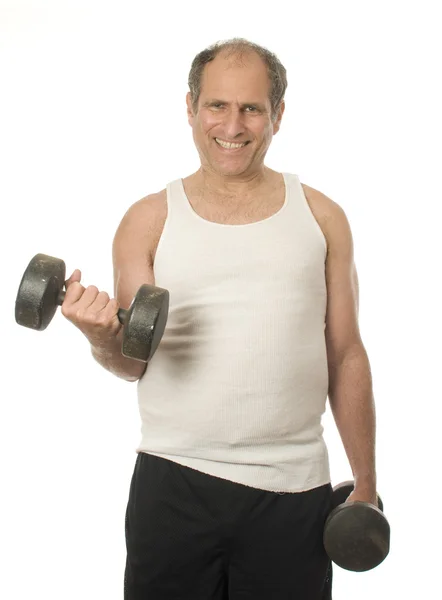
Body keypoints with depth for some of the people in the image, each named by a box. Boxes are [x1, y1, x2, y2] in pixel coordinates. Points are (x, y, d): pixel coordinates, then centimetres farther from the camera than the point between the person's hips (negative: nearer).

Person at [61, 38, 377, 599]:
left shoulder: (321, 217, 7)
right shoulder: (149, 221, 4)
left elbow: (347, 357, 9)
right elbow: (133, 363, 3)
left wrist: (366, 486, 8)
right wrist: (104, 338, -21)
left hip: (292, 489, 1)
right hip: (173, 484, 0)